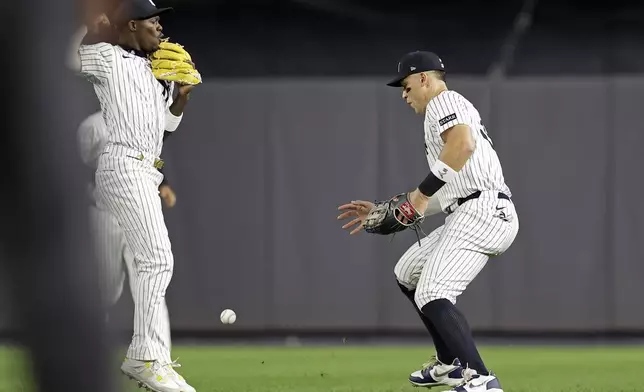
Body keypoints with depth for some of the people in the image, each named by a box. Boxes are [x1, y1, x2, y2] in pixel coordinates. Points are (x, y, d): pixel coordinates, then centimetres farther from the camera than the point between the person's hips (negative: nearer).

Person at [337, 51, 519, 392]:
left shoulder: (444, 101, -1)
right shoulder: (450, 115, 30)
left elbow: (464, 143, -24)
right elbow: (446, 194, 31)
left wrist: (422, 192, -20)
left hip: (482, 211, -11)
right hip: (467, 216, 11)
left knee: (432, 295, -21)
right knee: (407, 273, 23)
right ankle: (451, 364, 25)